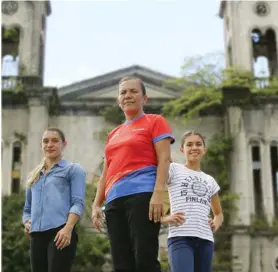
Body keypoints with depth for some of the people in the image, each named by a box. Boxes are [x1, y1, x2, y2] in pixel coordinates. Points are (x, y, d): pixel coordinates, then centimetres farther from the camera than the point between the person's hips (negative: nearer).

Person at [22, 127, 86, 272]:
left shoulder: (73, 169, 10)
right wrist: (27, 223, 6)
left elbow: (78, 203, -2)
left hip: (60, 232, -5)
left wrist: (68, 228, -18)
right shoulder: (33, 175, 26)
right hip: (37, 235, 6)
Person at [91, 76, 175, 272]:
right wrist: (96, 204, 15)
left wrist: (158, 194, -16)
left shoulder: (155, 122, 8)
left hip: (141, 196, -6)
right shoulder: (113, 134, 25)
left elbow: (164, 160, -3)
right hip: (114, 201, 6)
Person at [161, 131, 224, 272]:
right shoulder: (173, 169, 8)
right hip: (180, 236, -5)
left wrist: (216, 224, 11)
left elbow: (219, 213, 34)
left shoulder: (210, 180, 23)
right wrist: (163, 218, -10)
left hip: (205, 238, 6)